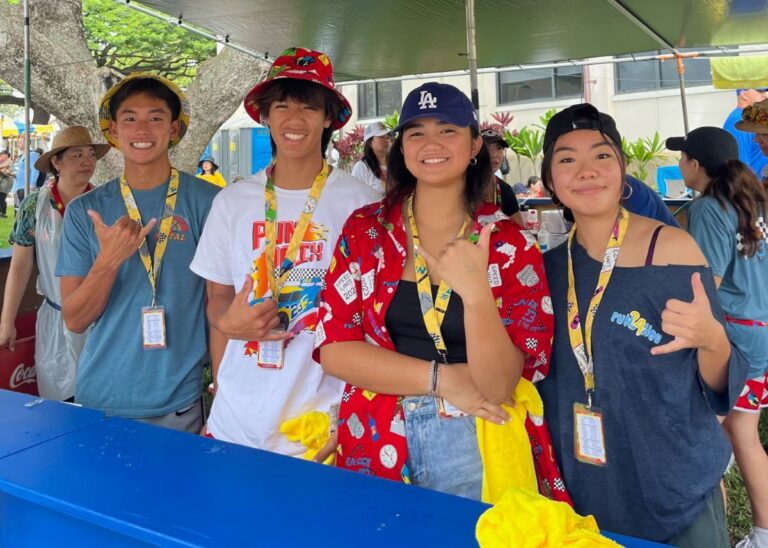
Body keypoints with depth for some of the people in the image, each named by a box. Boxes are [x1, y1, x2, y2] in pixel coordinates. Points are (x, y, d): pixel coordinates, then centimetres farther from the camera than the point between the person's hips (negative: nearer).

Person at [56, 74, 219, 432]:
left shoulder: (206, 202, -7)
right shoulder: (84, 212, 0)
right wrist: (109, 260, -19)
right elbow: (75, 320, -2)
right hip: (98, 399, 2)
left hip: (178, 402, -2)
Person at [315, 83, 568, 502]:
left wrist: (475, 291, -28)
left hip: (475, 446, -1)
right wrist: (442, 378, -13)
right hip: (375, 446, 1)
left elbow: (496, 387, -12)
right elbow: (333, 350, -7)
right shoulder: (364, 230, -1)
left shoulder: (511, 245, -5)